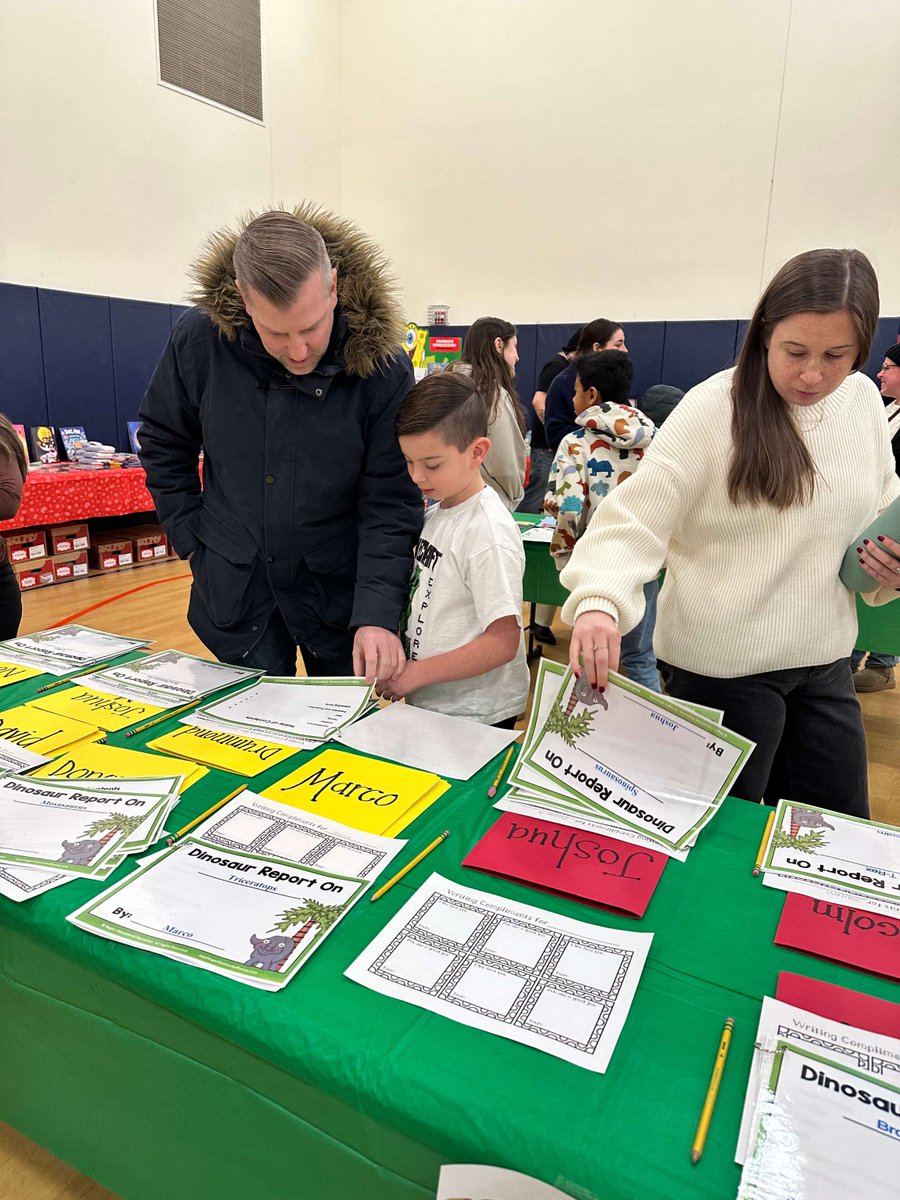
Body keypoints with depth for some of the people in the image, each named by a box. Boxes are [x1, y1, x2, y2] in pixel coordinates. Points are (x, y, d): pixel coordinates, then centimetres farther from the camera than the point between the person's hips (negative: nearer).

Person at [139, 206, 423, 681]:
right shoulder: (199, 339, -12)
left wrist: (377, 614, -28)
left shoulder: (381, 367, -19)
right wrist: (192, 539, 1)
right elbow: (163, 442, 6)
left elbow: (390, 505, -18)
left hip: (340, 590, -1)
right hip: (235, 589, 2)